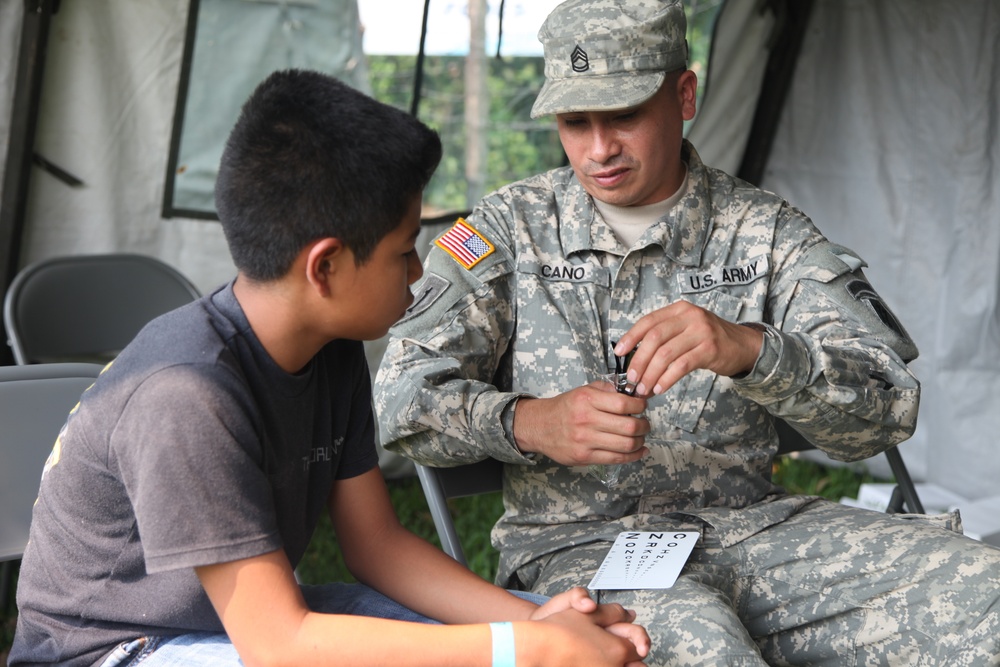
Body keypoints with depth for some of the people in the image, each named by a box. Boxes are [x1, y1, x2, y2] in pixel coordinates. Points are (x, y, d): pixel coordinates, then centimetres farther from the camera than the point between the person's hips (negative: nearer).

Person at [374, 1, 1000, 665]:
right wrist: (527, 422, -22)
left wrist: (752, 350, -26)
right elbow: (406, 398, -1)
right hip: (576, 547, -2)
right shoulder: (509, 227, 6)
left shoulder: (766, 231, 7)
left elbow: (882, 406, -5)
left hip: (753, 527, 3)